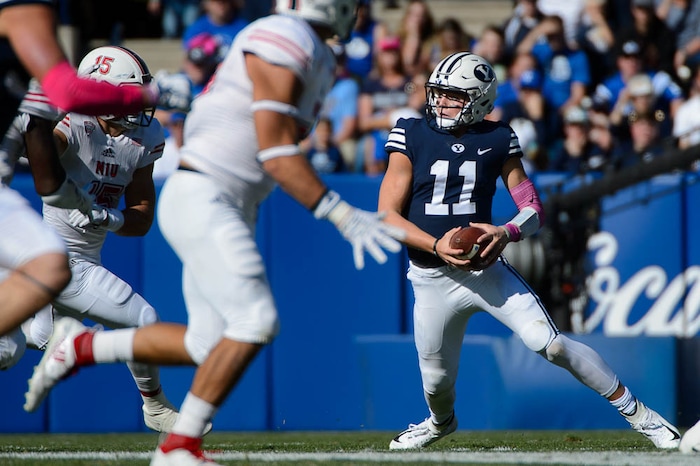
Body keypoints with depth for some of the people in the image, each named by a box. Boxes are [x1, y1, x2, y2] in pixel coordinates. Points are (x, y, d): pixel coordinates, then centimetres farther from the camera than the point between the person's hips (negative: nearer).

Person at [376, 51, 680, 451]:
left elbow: (533, 209, 3)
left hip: (485, 267, -1)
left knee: (548, 342, -15)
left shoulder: (497, 140, 0)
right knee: (437, 378, 9)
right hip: (432, 279, 1)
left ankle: (637, 413, -5)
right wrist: (437, 245, -22)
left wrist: (507, 233, -19)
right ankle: (441, 422, 46)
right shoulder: (412, 137, -3)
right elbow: (388, 215, -7)